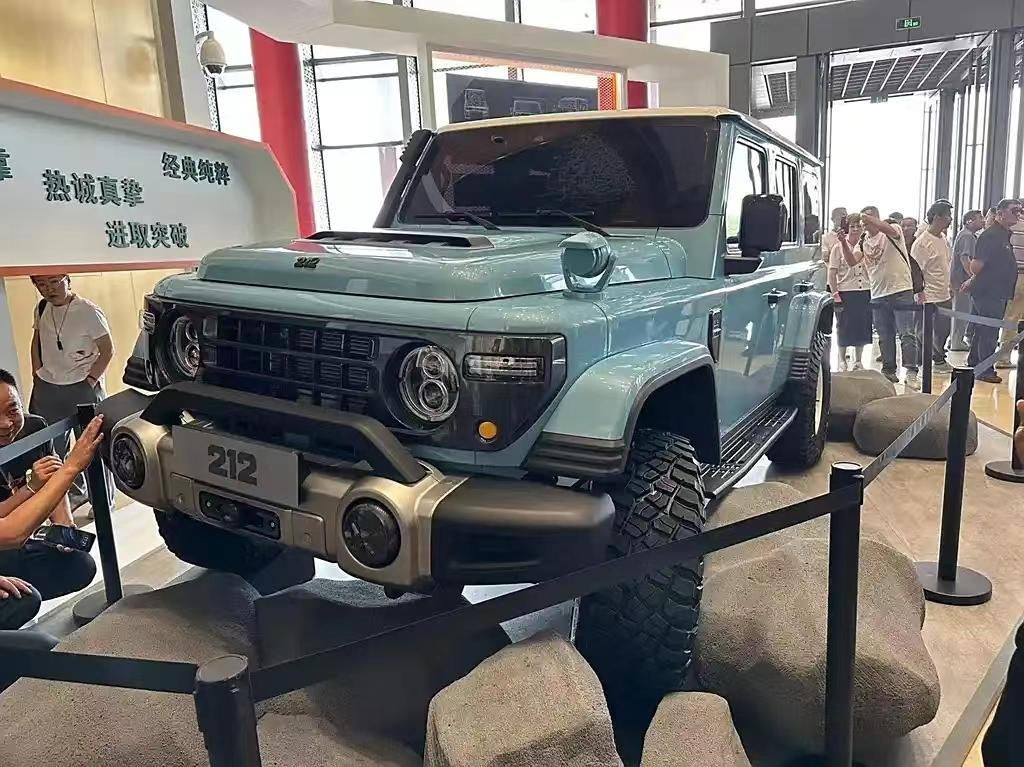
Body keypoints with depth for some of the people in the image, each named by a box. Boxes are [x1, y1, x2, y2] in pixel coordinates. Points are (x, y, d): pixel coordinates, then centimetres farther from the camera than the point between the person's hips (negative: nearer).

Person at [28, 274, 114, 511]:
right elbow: (37, 341, 17)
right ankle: (75, 492, 35)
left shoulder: (88, 311, -17)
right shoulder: (41, 309, 1)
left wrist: (90, 381, -14)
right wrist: (37, 374, 10)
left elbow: (107, 350, -12)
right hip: (46, 388, 6)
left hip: (81, 389, -6)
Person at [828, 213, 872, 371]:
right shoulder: (839, 247, -4)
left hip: (864, 292, 4)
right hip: (845, 293, -4)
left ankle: (858, 361, 22)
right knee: (844, 328, 1)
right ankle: (842, 360, 14)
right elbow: (832, 273, -7)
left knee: (862, 327, 9)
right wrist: (835, 295, -14)